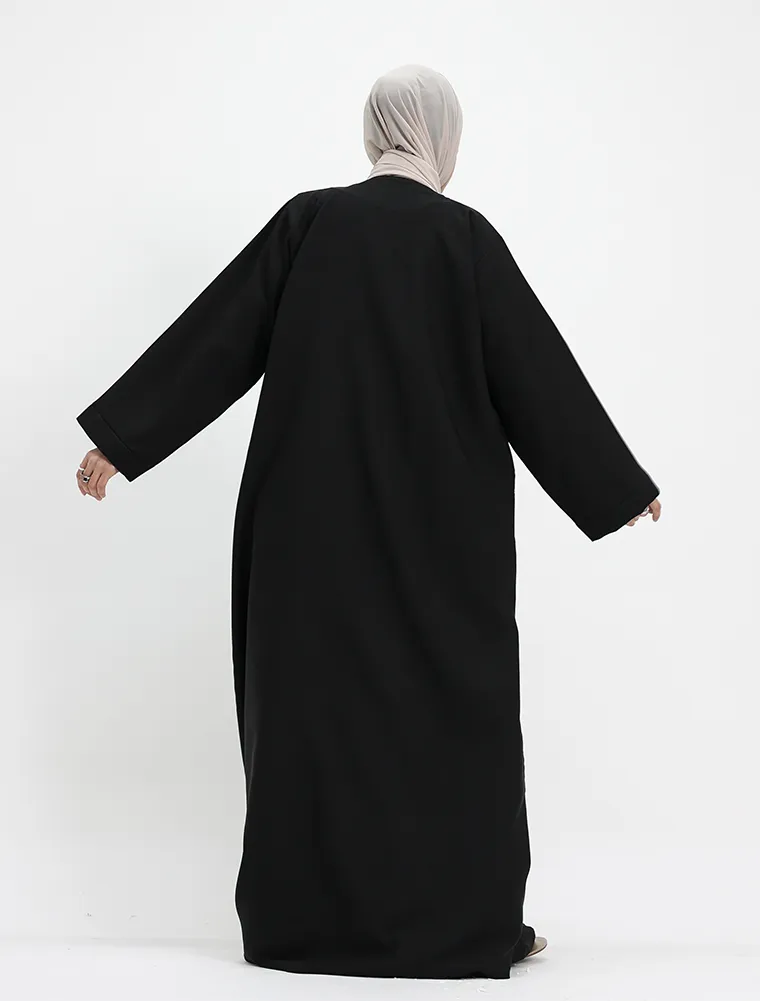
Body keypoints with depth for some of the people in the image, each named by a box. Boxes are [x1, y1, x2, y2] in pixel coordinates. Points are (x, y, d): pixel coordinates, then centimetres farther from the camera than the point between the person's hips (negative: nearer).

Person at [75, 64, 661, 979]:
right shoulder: (466, 238, -5)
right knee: (453, 702, 6)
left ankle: (305, 916, 12)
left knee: (316, 693, 8)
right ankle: (468, 921, 9)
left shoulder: (309, 220, 0)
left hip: (317, 513, 2)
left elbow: (220, 333, 0)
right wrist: (619, 486, 8)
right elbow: (539, 372, -2)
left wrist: (124, 438, 6)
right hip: (442, 519, -2)